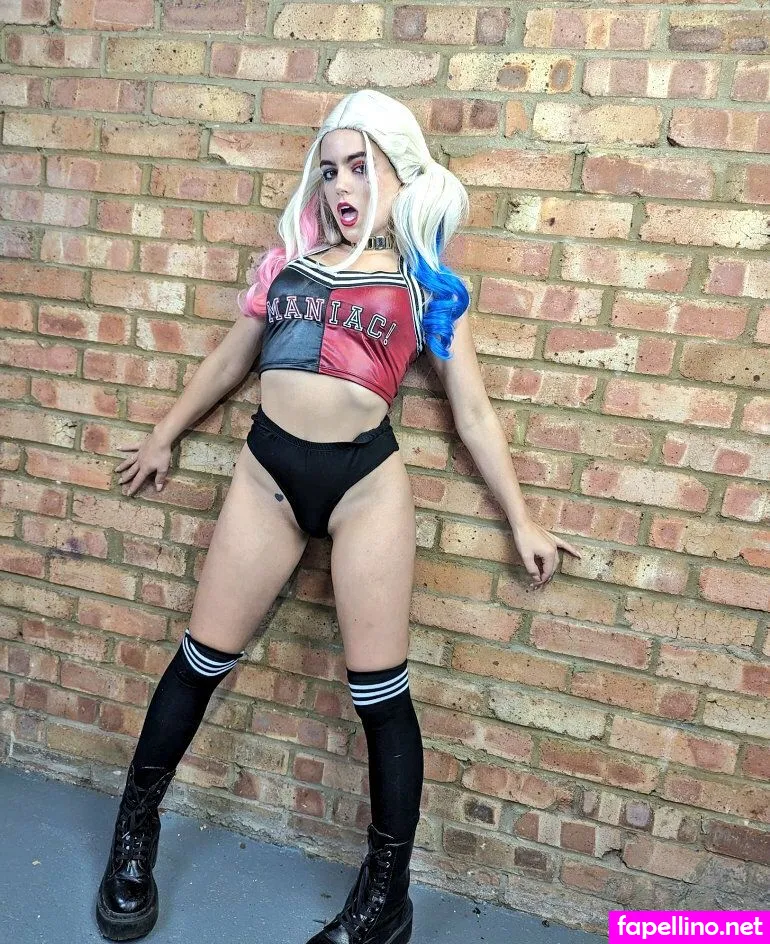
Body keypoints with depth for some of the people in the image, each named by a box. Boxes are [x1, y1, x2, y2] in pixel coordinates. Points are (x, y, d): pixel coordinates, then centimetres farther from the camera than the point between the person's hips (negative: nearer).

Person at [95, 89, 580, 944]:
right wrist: (164, 435, 30)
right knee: (203, 658, 10)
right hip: (267, 468, 3)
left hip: (365, 480, -2)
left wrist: (522, 522, 9)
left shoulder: (429, 287, 6)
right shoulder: (289, 258, 13)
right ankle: (134, 828, 34)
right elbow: (230, 359, 23)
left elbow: (473, 413, 8)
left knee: (379, 689, 3)